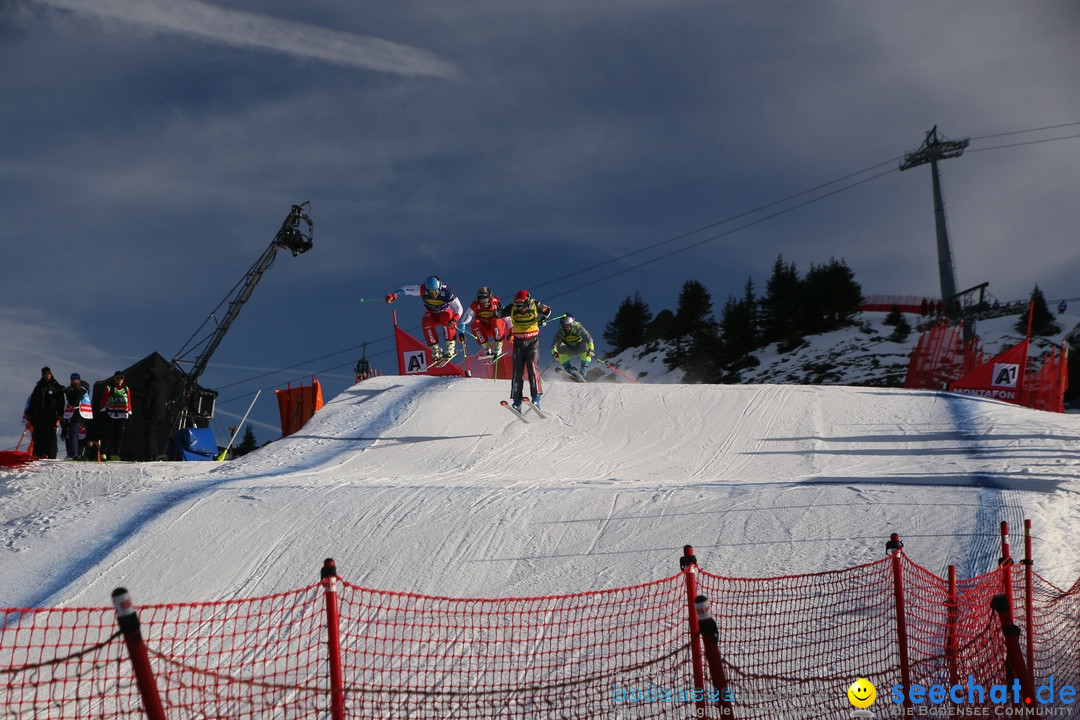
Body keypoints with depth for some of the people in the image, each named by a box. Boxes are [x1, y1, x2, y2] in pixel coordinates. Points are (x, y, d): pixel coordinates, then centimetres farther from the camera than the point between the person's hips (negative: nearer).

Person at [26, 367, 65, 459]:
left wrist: (59, 414, -7)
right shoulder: (38, 387, 17)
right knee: (37, 435, -1)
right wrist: (29, 414, 11)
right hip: (38, 415, 3)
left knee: (50, 436, -8)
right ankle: (37, 453, 3)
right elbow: (32, 401, 19)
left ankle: (50, 455, -9)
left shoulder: (57, 387, 7)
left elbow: (61, 402, 3)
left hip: (51, 415, -3)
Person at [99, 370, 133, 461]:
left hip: (123, 415, 3)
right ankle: (104, 453, -4)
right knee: (109, 434, -8)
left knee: (120, 435, -1)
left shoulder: (126, 389, 15)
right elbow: (104, 401, 5)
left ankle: (115, 454, 2)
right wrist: (103, 412, -2)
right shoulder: (109, 388, 6)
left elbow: (129, 402, 18)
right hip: (111, 415, -3)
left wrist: (129, 413, 13)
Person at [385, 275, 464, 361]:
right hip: (432, 315, 2)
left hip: (446, 313, -2)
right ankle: (436, 350, -27)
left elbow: (458, 308, -25)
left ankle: (451, 347, -28)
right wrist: (394, 295, -39)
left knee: (446, 317, -37)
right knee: (426, 321, -32)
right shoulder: (423, 290, -24)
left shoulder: (446, 292, -28)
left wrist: (454, 320, -43)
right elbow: (406, 289, -22)